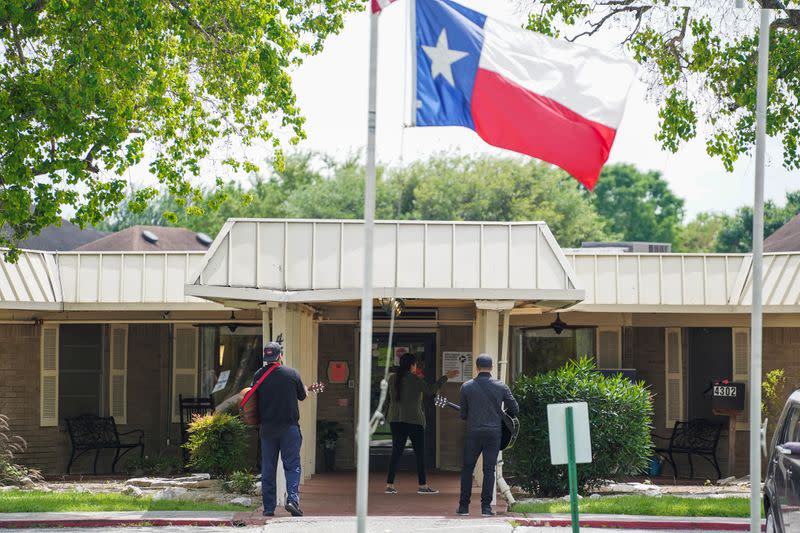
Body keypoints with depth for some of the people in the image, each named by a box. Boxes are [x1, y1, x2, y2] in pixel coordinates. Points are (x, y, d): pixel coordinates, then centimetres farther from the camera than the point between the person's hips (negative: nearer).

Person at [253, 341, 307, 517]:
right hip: (289, 426, -2)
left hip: (267, 427, 2)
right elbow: (303, 396, 7)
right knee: (292, 465, 3)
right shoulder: (292, 374, -6)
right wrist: (306, 388, 27)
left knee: (268, 469, 8)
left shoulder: (258, 375, -2)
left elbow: (256, 399, 8)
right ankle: (292, 498, -15)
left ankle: (269, 507, 8)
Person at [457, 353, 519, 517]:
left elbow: (463, 414, 4)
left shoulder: (467, 387, -1)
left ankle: (464, 506, 9)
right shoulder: (501, 387, -1)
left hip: (473, 433, 0)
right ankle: (486, 506, 1)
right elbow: (514, 409, 3)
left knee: (467, 468, 10)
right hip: (494, 433, 0)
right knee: (489, 470, 4)